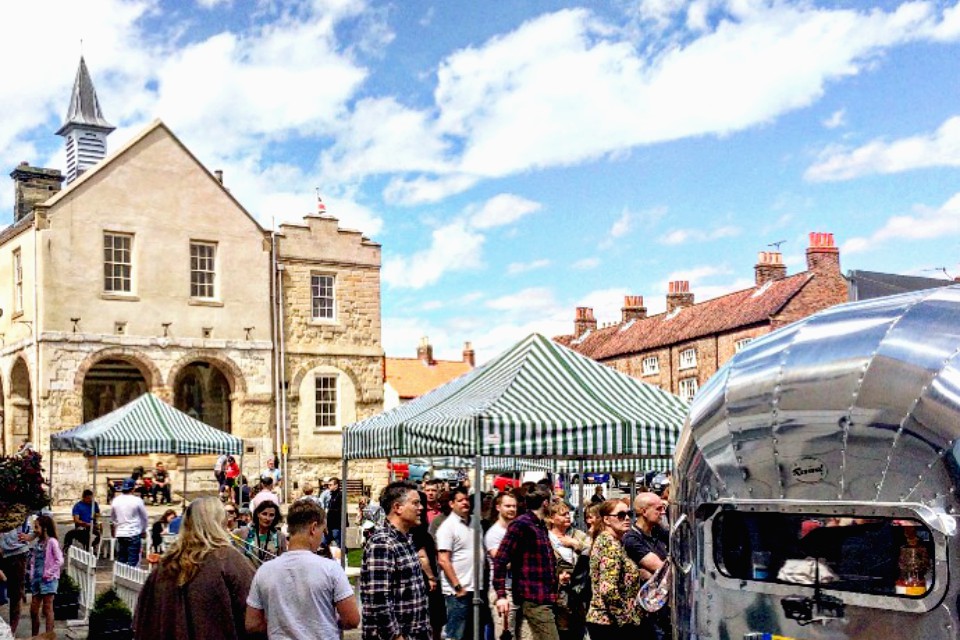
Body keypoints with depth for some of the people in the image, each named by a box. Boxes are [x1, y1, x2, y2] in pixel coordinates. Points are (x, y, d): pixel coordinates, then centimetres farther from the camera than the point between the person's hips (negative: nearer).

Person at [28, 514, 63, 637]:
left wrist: (49, 573, -16)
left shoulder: (52, 542, -11)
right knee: (33, 610, 10)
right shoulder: (37, 543, 11)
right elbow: (33, 561, 18)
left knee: (47, 609, -5)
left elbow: (60, 560, -16)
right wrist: (31, 574, 5)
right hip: (36, 579, 7)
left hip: (48, 580, -7)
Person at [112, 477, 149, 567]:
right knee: (133, 560, -3)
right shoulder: (137, 501, -11)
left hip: (120, 533, 5)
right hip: (134, 533, -4)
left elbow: (112, 518, 15)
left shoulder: (115, 501, 1)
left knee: (121, 560, 12)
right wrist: (143, 530, 17)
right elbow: (144, 517, 1)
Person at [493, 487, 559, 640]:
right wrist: (501, 595, -19)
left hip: (544, 597, 9)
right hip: (534, 598, -9)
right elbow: (501, 560, -15)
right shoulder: (521, 524, -10)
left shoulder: (541, 526, 17)